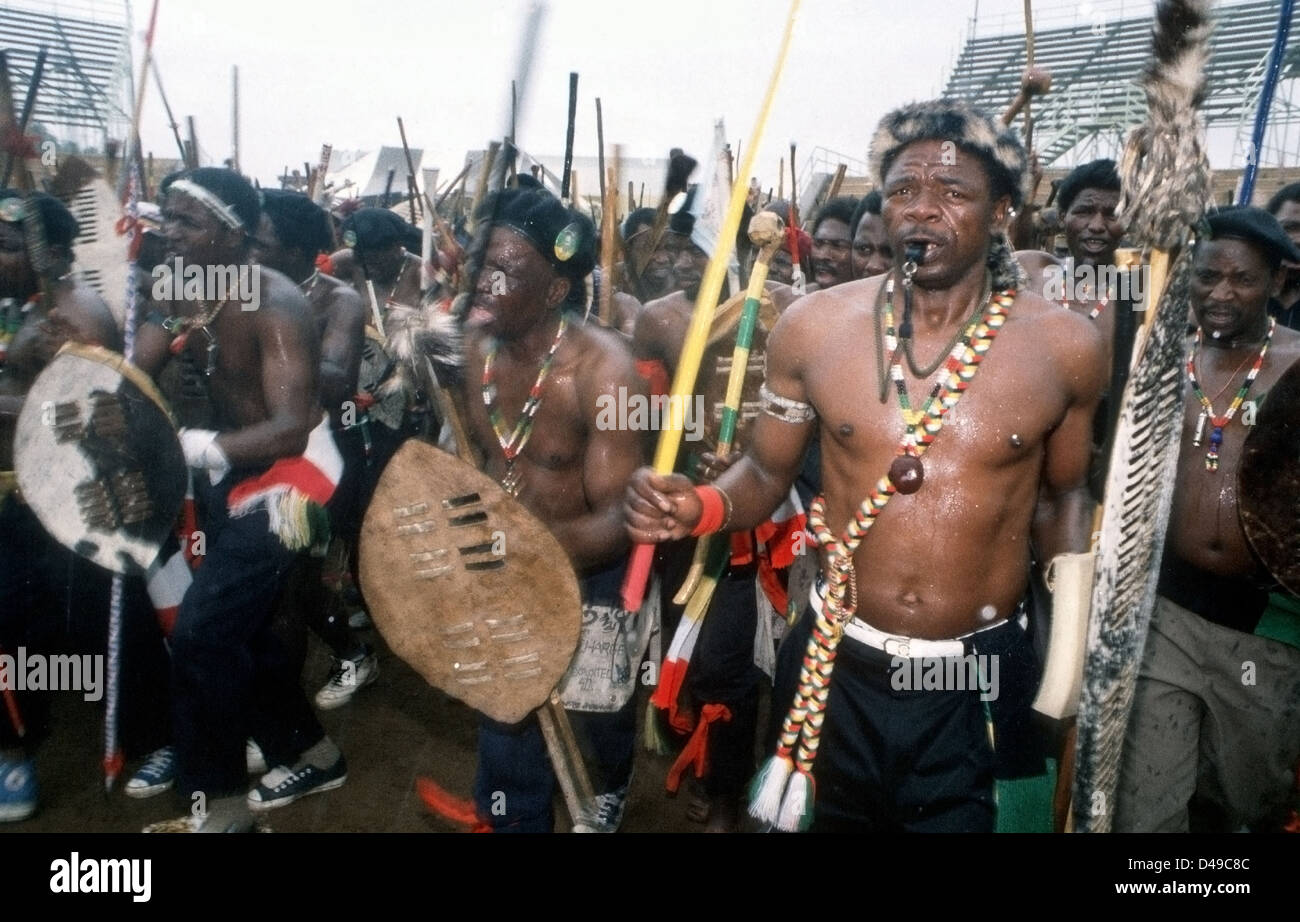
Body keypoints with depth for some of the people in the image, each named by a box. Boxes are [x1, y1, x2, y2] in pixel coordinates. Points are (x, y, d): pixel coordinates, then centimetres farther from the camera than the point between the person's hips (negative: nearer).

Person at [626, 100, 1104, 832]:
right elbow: (767, 473, 3)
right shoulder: (813, 327, -7)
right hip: (840, 668, 1)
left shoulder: (1064, 346, -6)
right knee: (837, 818, 21)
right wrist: (701, 508, -18)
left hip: (980, 686, 0)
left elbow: (1062, 495, 9)